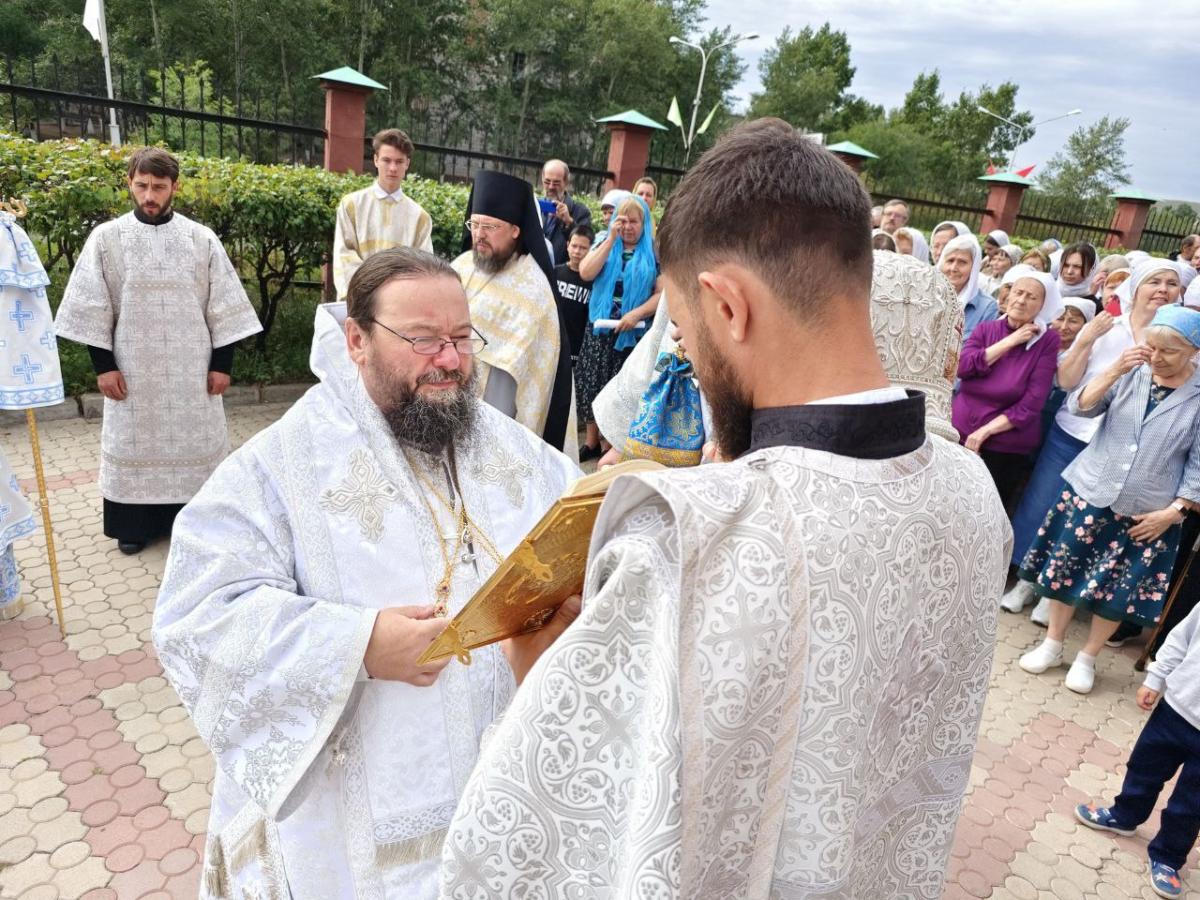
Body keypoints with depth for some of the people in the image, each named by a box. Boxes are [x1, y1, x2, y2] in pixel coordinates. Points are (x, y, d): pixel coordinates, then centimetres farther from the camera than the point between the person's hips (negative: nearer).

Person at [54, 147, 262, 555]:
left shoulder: (202, 239, -1)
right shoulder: (106, 237, -1)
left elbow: (223, 305, 1)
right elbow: (91, 306, 2)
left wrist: (222, 363, -2)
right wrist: (103, 364, -3)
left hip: (191, 369, 0)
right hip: (132, 368, 0)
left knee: (195, 441, 8)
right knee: (134, 441, 10)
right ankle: (134, 525, 24)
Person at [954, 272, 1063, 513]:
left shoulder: (1047, 340, -5)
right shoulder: (985, 328, 5)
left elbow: (1032, 403, -12)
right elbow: (963, 367, -12)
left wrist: (985, 432, -16)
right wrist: (1010, 341, -12)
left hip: (1007, 447, -2)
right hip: (960, 435, 3)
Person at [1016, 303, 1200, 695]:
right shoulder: (1131, 374, 0)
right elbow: (1080, 406, -10)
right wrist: (1115, 370, -22)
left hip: (1148, 512, -1)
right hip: (1090, 493, 2)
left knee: (1118, 591, 8)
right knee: (1064, 570, 9)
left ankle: (1087, 658, 28)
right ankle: (1052, 644, 27)